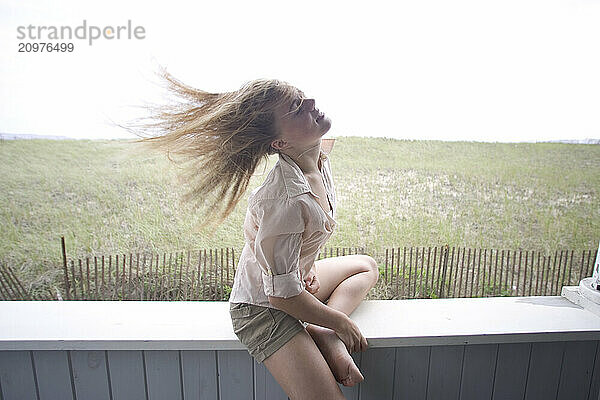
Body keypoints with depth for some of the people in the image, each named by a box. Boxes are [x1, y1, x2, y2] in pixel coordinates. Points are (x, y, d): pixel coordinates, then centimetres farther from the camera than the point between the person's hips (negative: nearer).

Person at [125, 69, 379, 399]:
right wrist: (341, 322, -10)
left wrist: (307, 266, 1)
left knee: (367, 266, 22)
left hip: (294, 277, 8)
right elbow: (283, 295, -25)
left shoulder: (320, 158, -8)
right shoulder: (286, 201, -34)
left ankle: (325, 336, 4)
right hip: (263, 308, -8)